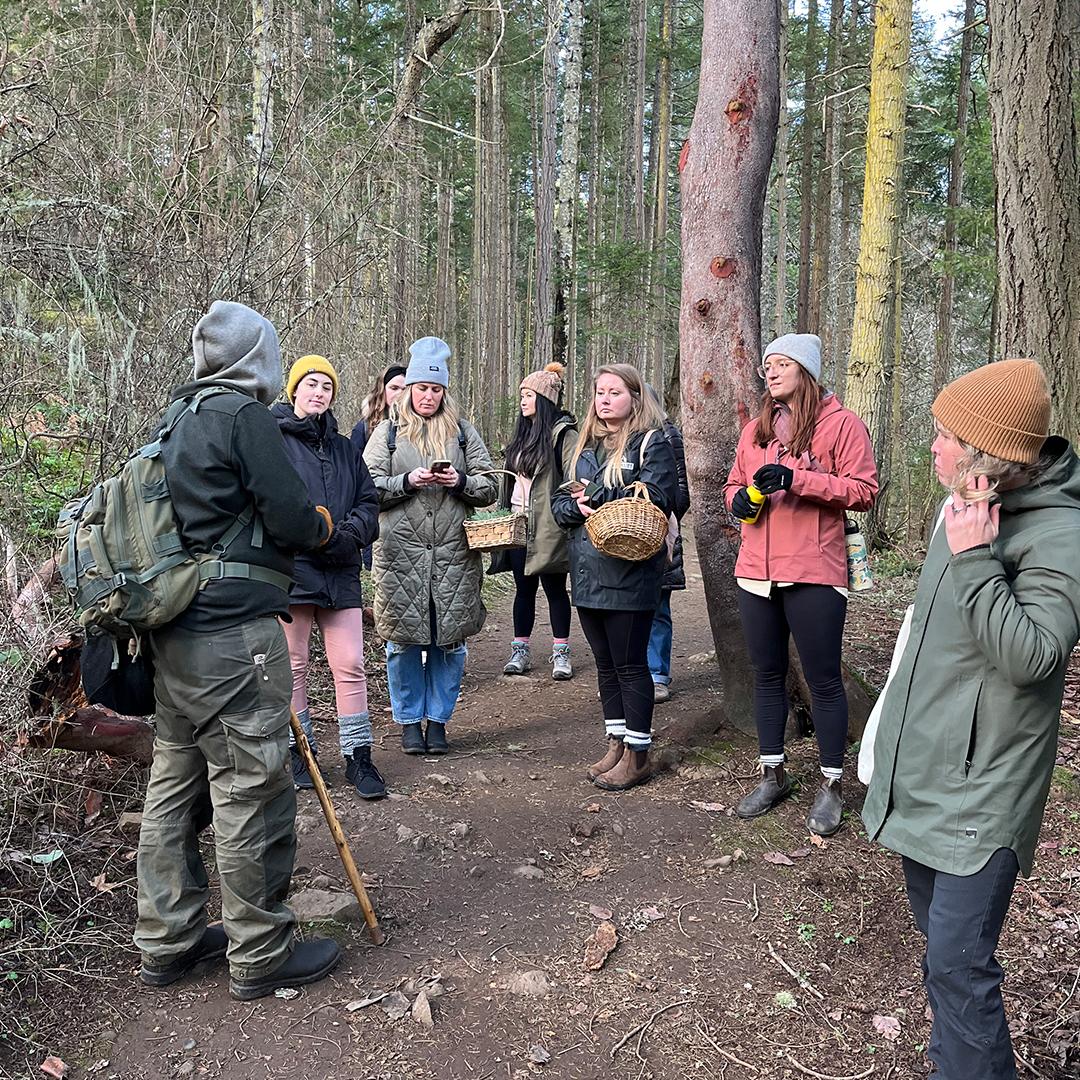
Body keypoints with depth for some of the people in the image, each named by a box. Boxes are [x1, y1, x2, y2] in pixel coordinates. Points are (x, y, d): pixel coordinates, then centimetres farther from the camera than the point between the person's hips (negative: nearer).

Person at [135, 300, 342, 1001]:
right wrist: (322, 525, 6)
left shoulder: (175, 422, 14)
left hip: (174, 637, 9)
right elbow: (293, 519, -15)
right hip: (236, 634, -9)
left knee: (177, 784, 16)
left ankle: (169, 941, 29)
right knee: (252, 791, 1)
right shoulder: (246, 417, -12)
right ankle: (261, 955, 14)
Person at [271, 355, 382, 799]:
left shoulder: (344, 449, 18)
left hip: (340, 571, 4)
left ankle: (358, 756, 8)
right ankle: (299, 751, 20)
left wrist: (347, 534, -8)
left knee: (350, 665, 1)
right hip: (290, 566, -4)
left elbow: (369, 503, 12)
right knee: (294, 664, 6)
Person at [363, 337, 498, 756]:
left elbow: (490, 488, 9)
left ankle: (438, 719, 21)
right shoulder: (388, 432, 8)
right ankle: (410, 720, 20)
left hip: (454, 553, 1)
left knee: (449, 641, 6)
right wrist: (408, 482, -14)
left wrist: (460, 481, -10)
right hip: (401, 553, -1)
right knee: (404, 640, 4)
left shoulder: (463, 431, 10)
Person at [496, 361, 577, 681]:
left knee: (554, 588, 3)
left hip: (548, 526, -7)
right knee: (524, 588, 12)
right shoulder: (523, 433, 15)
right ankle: (520, 651, 20)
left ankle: (561, 653, 13)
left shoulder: (563, 435, -10)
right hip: (518, 523, 7)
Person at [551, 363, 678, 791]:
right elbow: (560, 502, 12)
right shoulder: (586, 446, 17)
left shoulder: (651, 443, -4)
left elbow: (654, 498, -18)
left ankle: (637, 755, 12)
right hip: (588, 573, 7)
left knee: (630, 665, 1)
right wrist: (577, 507, -11)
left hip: (629, 574, -7)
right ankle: (616, 744, 25)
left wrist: (597, 497, -15)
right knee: (606, 664, 14)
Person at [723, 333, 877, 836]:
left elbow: (863, 490, -10)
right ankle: (773, 775, 28)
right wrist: (739, 498, -1)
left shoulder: (841, 423, -4)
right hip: (756, 572, 6)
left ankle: (831, 784, 17)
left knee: (822, 680, 2)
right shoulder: (756, 430, 14)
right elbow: (734, 483, 23)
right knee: (767, 675, 14)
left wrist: (799, 478, -20)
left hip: (815, 575, -6)